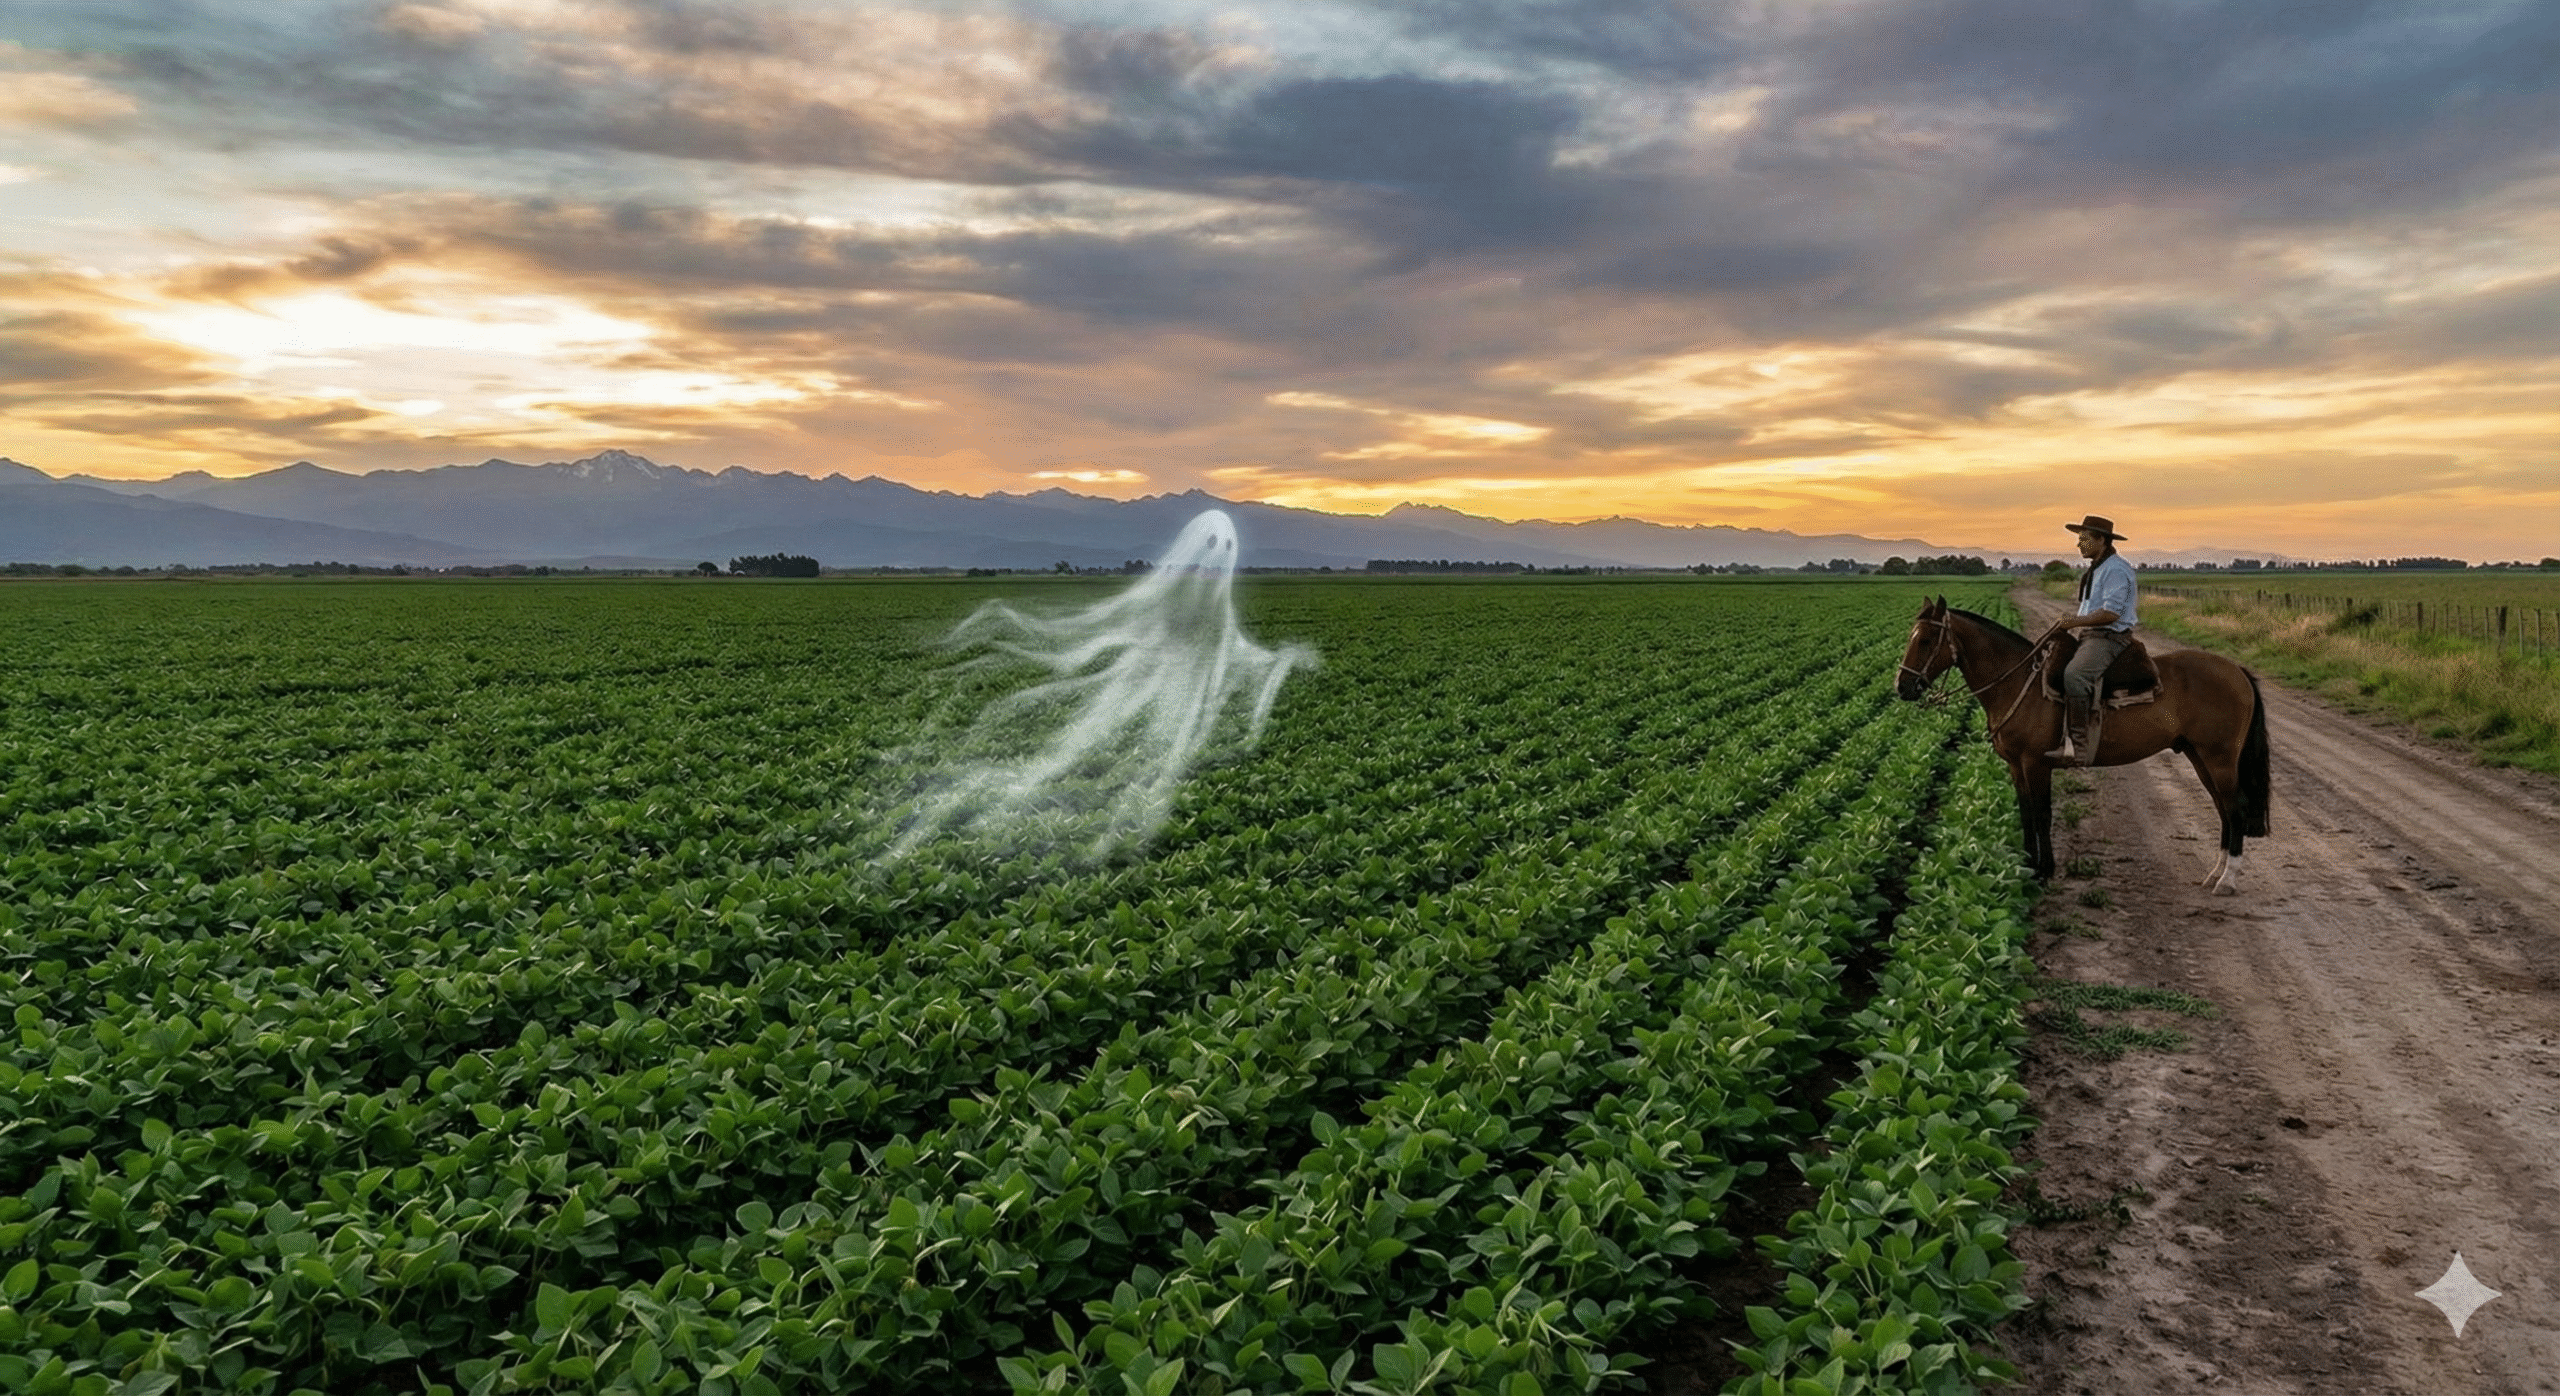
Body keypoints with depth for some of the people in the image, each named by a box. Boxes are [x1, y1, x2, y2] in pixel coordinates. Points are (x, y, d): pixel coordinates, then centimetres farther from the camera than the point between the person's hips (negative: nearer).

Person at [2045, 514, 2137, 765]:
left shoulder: (2115, 570, -13)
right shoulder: (2096, 569, 20)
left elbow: (2111, 613, -21)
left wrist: (2076, 621, -18)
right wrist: (2071, 622, 12)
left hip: (2111, 637, -11)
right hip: (2091, 636, 11)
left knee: (2074, 675, -32)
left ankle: (2079, 747, -35)